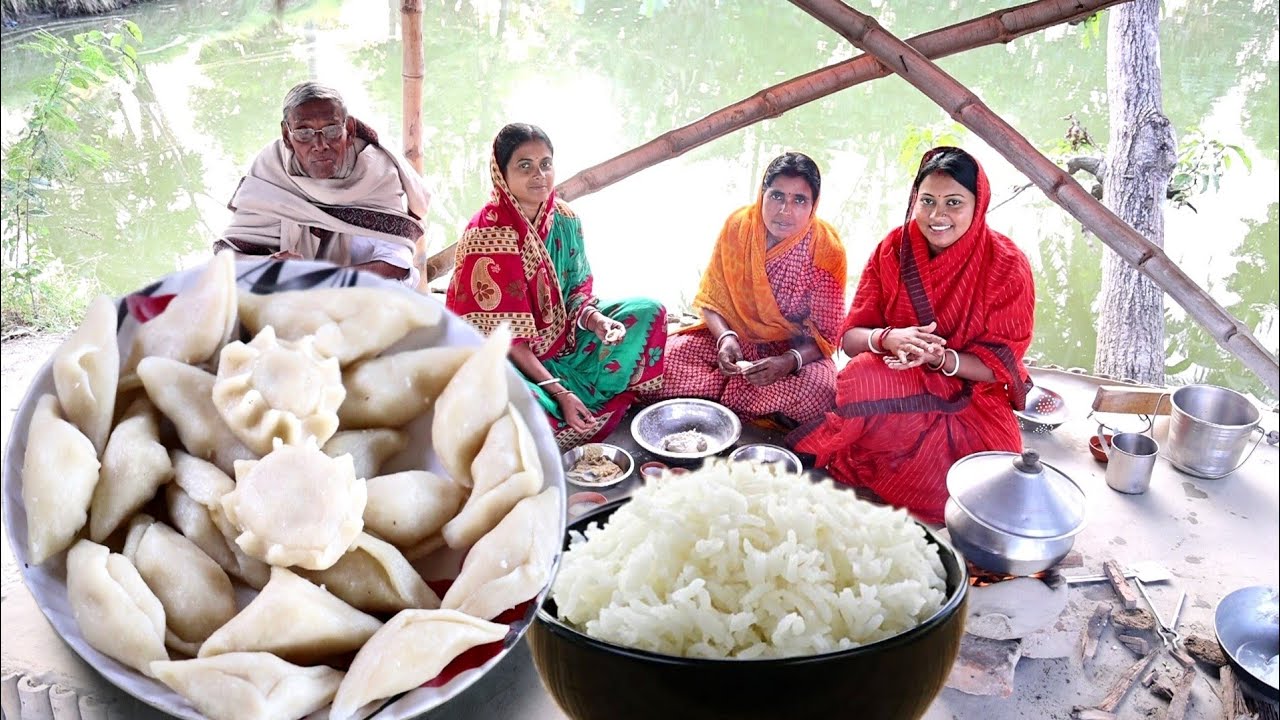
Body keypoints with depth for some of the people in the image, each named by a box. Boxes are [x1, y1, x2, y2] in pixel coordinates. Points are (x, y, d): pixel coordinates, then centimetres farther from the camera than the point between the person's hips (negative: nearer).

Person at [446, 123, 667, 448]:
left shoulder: (564, 220, -3)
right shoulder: (488, 235, -22)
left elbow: (577, 290, 7)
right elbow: (505, 337, -22)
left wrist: (595, 319, -18)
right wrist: (559, 391, -25)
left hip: (559, 334, 8)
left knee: (648, 312, -1)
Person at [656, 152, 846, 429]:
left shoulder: (826, 249, -16)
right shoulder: (738, 225, -10)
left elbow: (825, 333, -11)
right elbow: (710, 298, -3)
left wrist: (789, 362, -32)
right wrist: (725, 337, -25)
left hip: (797, 350, -2)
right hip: (734, 335, 2)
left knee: (820, 392, -33)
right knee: (670, 354, -22)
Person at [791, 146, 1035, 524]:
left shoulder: (1007, 264, -9)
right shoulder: (894, 248, -2)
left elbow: (1003, 364, -8)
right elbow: (851, 336, -3)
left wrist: (939, 357, -26)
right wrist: (888, 339, -26)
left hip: (972, 394, 1)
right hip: (897, 387, 0)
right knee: (861, 376, -35)